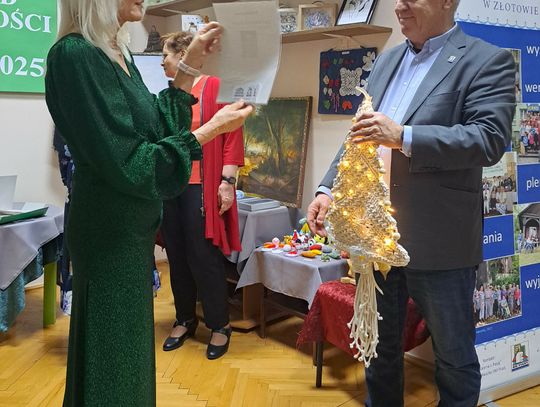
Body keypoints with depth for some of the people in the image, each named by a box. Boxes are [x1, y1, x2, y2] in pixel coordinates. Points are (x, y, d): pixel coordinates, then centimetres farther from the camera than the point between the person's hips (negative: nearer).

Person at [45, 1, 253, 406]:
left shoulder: (117, 53, 5)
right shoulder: (75, 55, -22)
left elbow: (157, 127, 10)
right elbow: (128, 164, -23)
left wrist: (190, 67, 4)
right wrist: (213, 128, -18)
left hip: (131, 225, 9)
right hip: (109, 231, -9)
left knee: (131, 341, 22)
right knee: (114, 355, 7)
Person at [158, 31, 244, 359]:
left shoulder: (214, 86, -6)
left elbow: (232, 136, -10)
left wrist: (228, 181, -14)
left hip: (202, 187, -6)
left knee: (204, 256, -2)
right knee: (177, 256, 11)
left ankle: (220, 325, 13)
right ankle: (185, 320, 26)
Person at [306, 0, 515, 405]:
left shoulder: (487, 61, -6)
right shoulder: (386, 61, 13)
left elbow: (490, 138, -18)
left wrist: (403, 138, -25)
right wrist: (329, 188, 4)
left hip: (438, 239, -6)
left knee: (454, 354, 11)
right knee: (379, 342, 21)